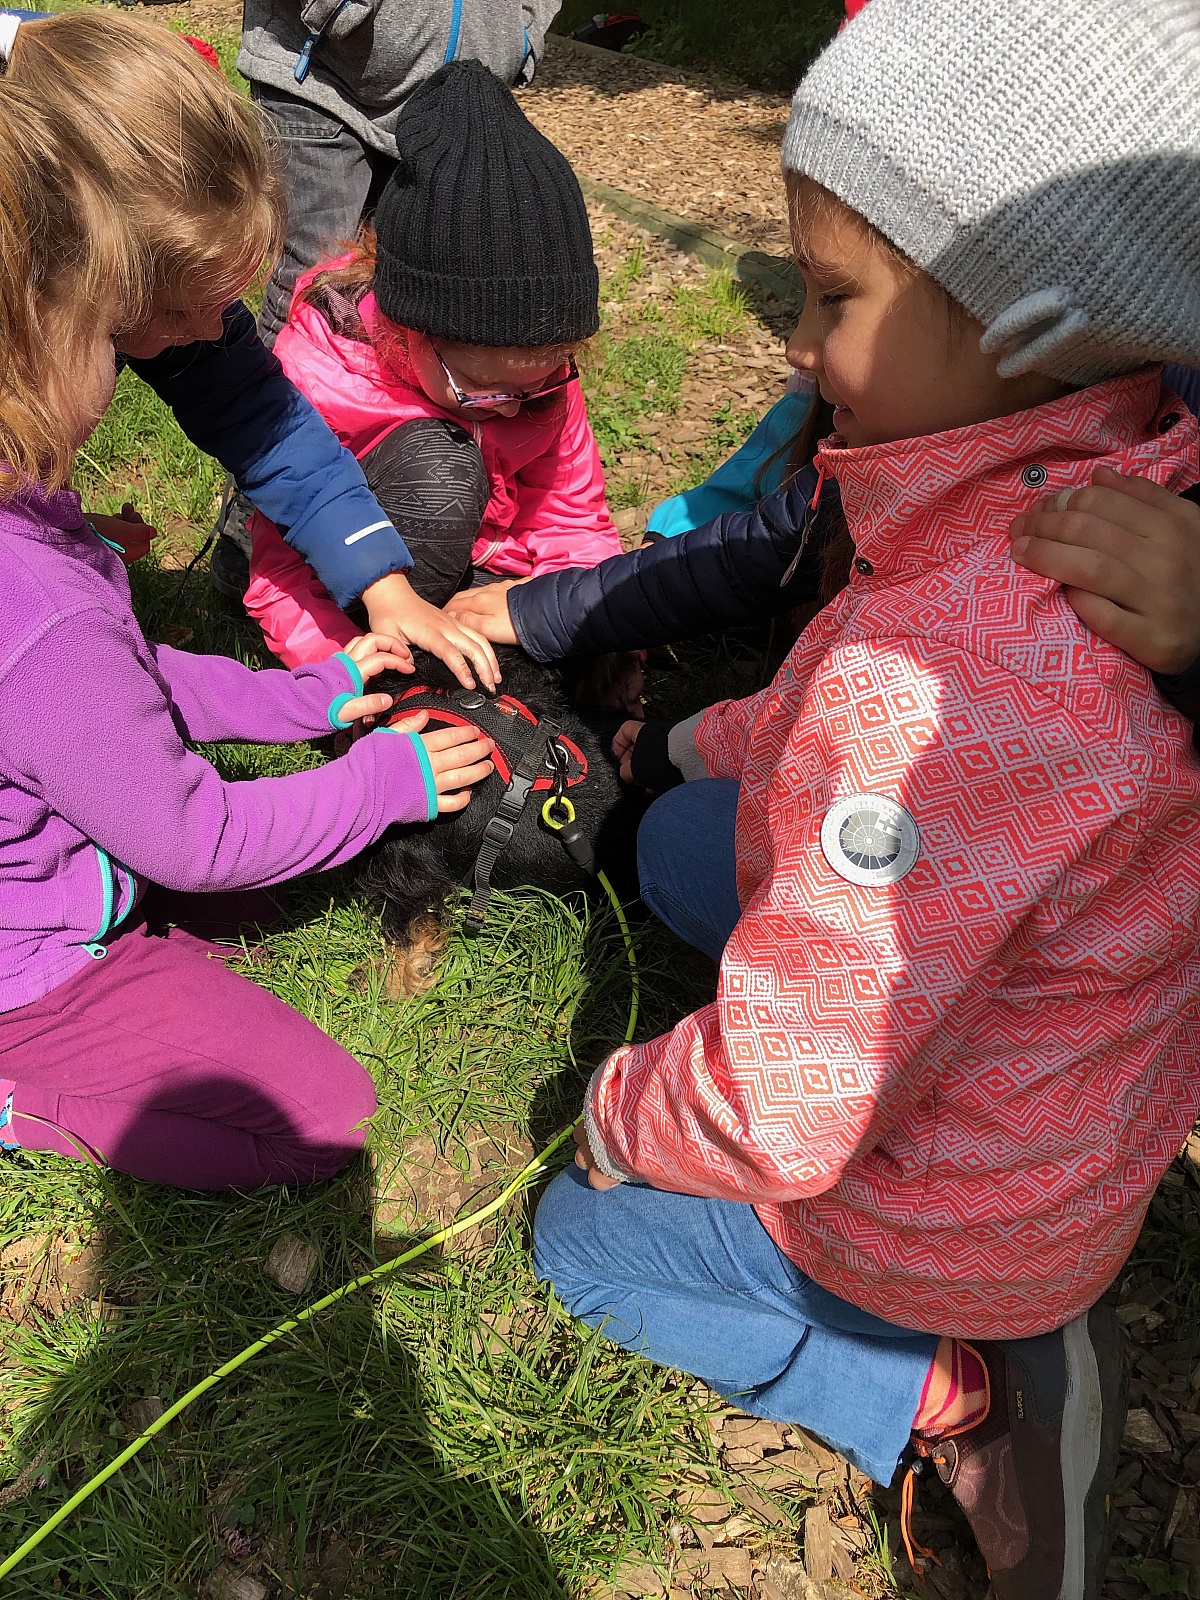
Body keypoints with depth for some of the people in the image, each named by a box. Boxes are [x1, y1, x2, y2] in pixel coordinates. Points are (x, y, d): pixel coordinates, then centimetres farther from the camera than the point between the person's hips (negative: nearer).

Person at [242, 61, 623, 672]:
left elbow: (570, 520, -7)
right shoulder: (315, 374, -28)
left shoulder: (538, 365, -15)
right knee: (437, 462, -34)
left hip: (482, 565, 5)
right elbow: (283, 573, -22)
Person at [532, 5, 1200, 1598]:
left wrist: (621, 1111, -10)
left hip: (961, 1215, -6)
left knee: (580, 1238, 18)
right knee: (682, 840, 18)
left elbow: (787, 1111, -31)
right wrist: (740, 738, 10)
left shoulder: (935, 679, -42)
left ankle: (950, 1393, 9)